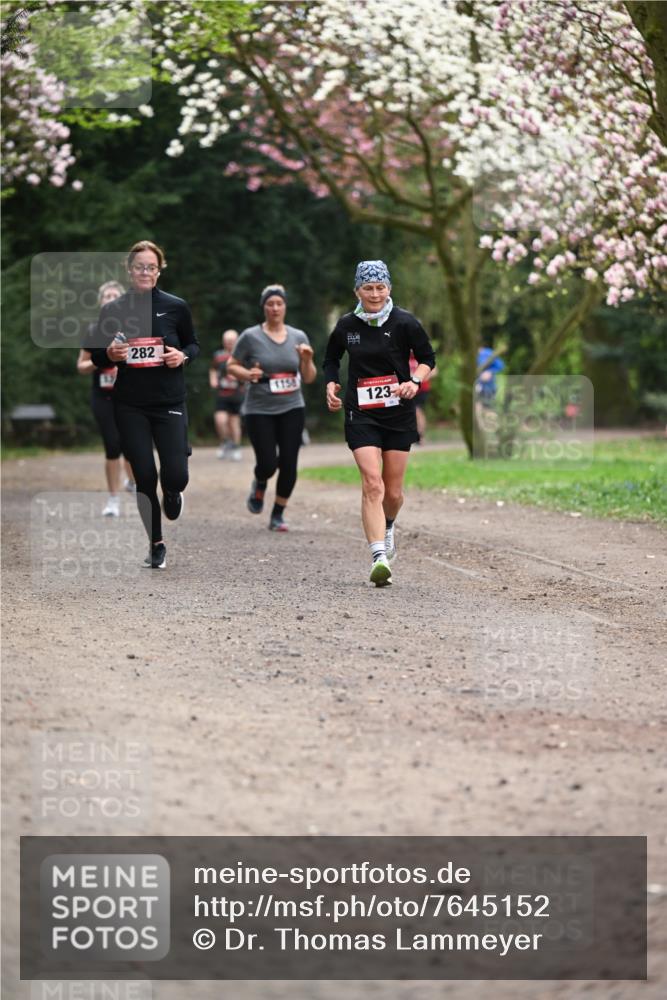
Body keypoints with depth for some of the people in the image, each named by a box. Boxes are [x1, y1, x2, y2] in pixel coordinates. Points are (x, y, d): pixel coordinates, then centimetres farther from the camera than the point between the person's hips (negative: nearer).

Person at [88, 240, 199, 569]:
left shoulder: (176, 307, -1)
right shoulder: (112, 310, 0)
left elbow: (193, 345, 11)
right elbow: (96, 357, 7)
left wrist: (183, 356, -11)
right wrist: (111, 355, -15)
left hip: (169, 402, 0)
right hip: (130, 405, 1)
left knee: (175, 476, -9)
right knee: (144, 476, -1)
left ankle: (171, 493, 31)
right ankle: (156, 544, 17)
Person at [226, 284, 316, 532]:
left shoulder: (298, 337, 6)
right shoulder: (251, 337, -3)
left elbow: (309, 378, 9)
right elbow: (231, 366, 3)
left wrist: (307, 360, -11)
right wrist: (247, 374, -16)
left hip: (292, 409, 3)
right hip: (259, 411, -3)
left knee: (289, 464, -4)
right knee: (268, 464, -10)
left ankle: (278, 515, 13)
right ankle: (259, 485, 28)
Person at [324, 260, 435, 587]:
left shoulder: (405, 323, -5)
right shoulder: (346, 325, 1)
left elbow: (428, 359, 5)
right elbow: (331, 359, 18)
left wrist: (415, 382, -13)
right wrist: (331, 385, 0)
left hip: (399, 414, 0)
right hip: (361, 415, 0)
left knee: (393, 492, 8)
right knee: (372, 483, -17)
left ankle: (387, 527, 44)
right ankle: (380, 557, -22)